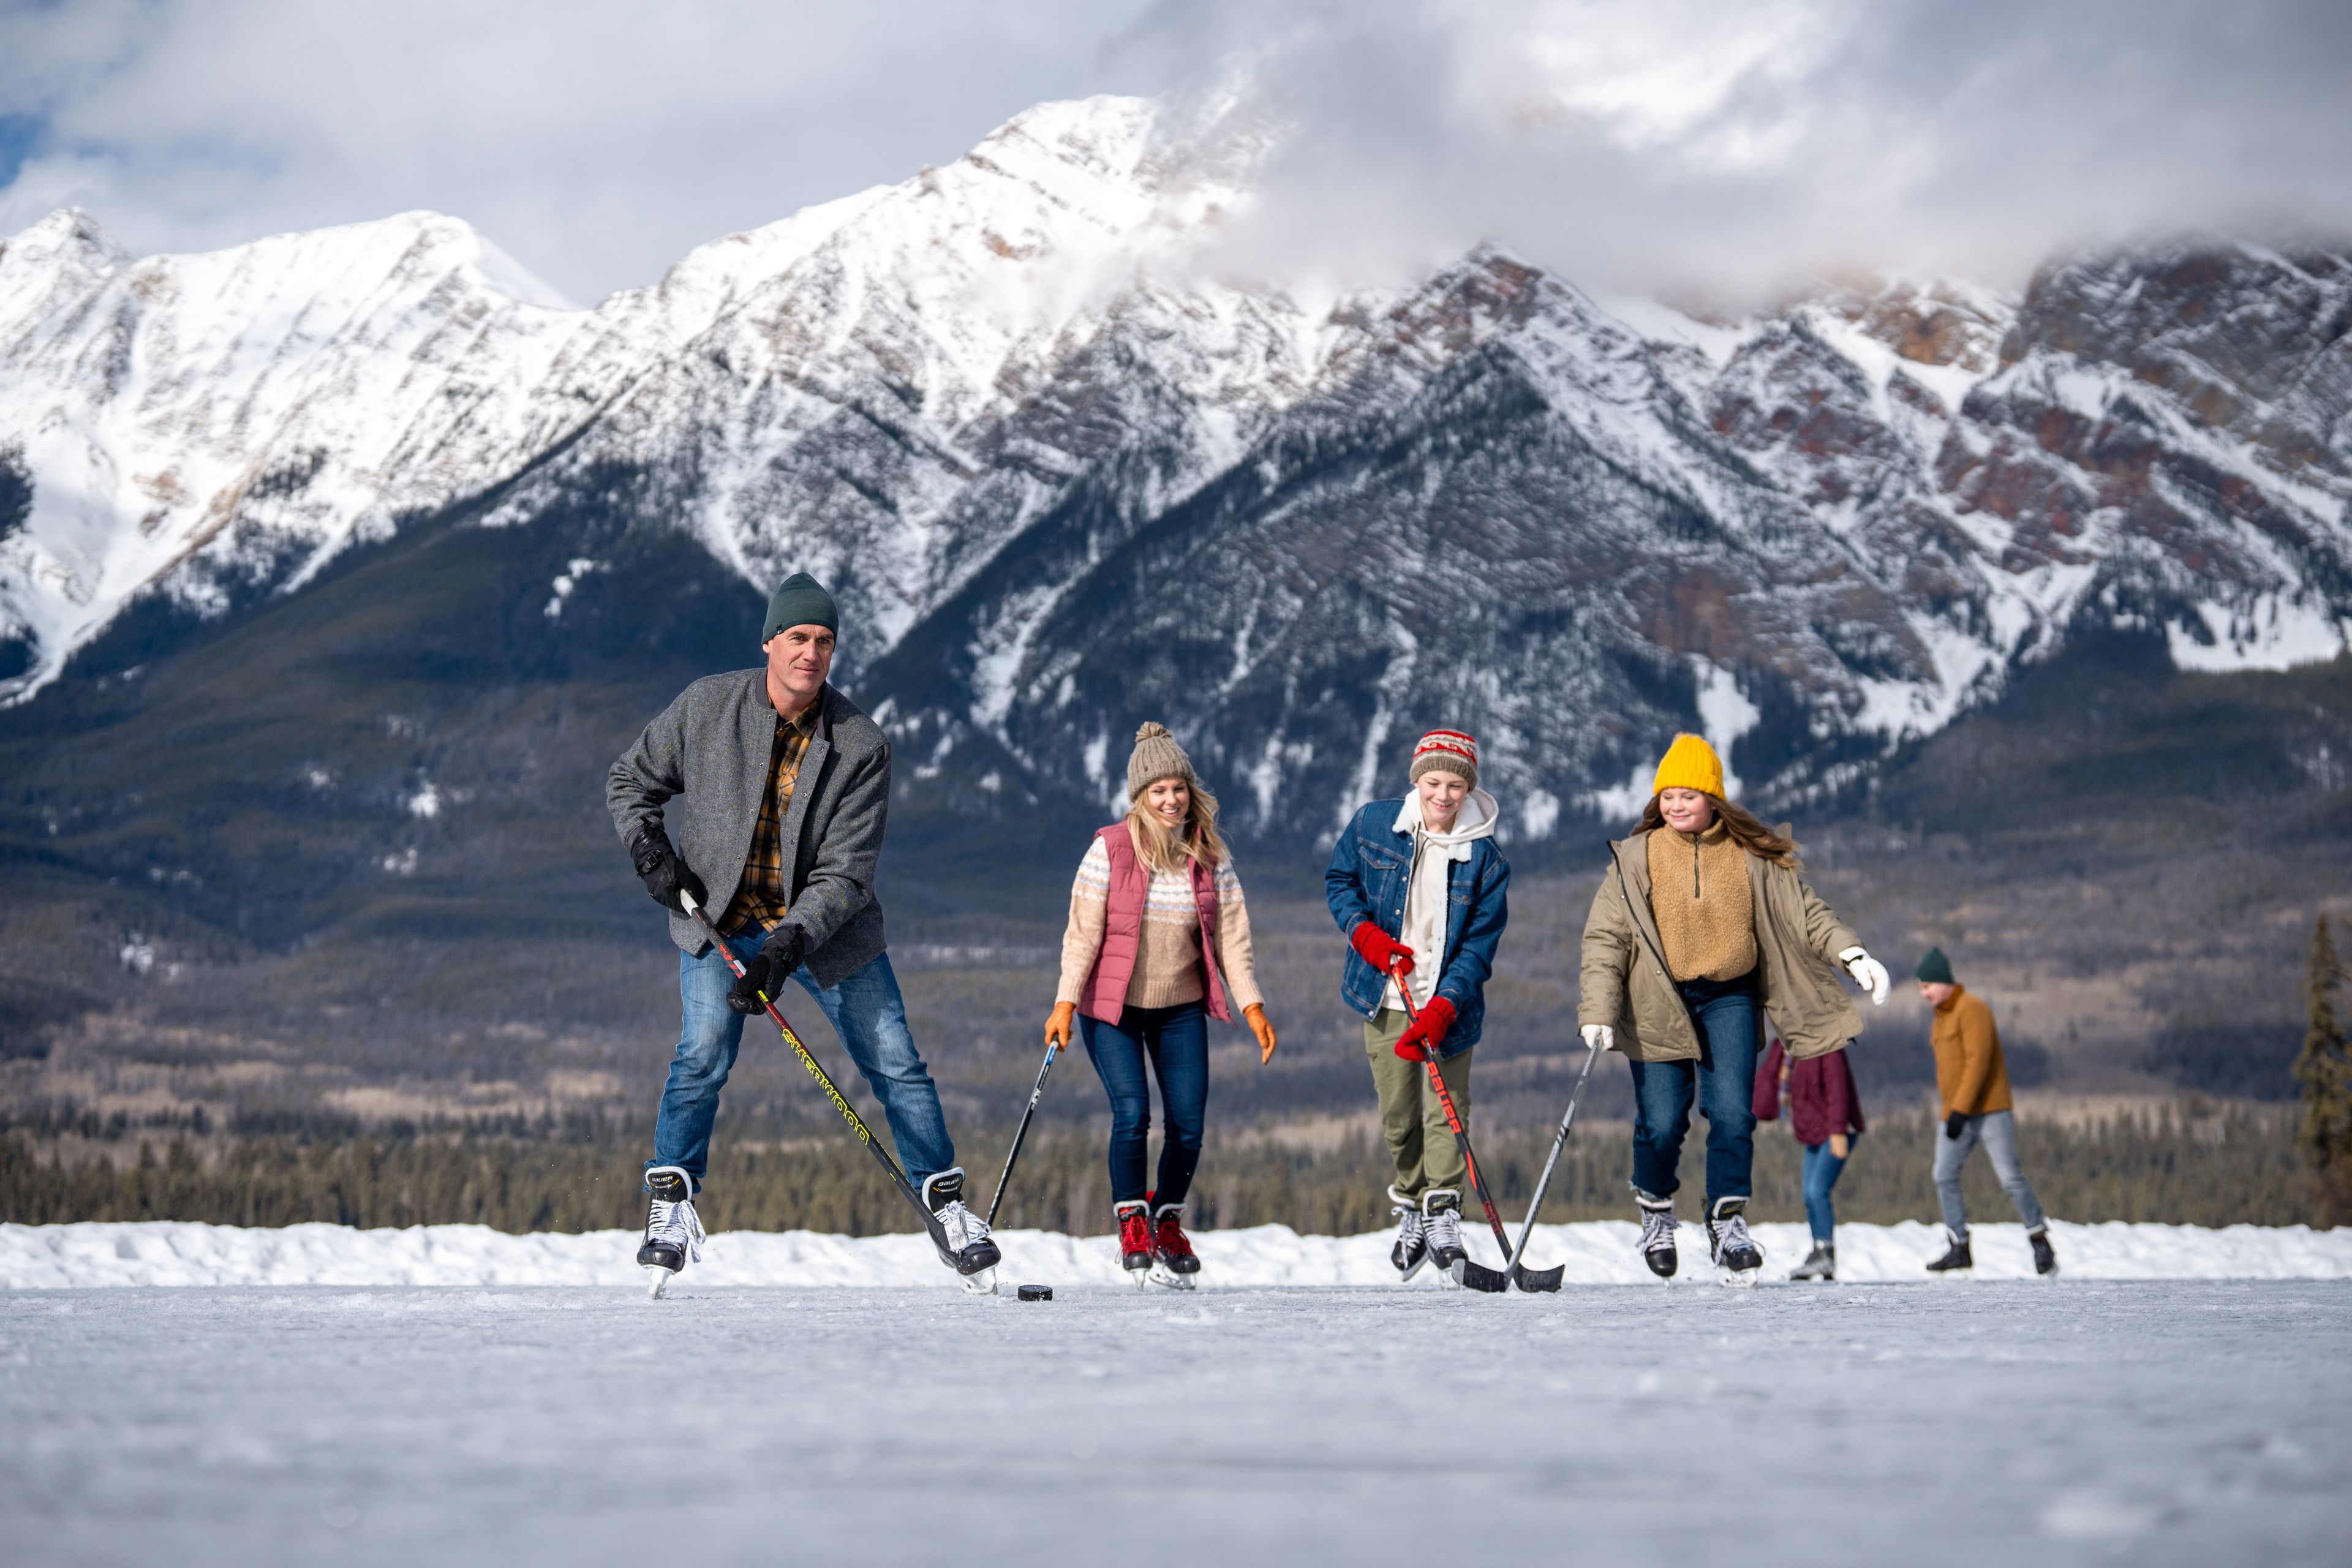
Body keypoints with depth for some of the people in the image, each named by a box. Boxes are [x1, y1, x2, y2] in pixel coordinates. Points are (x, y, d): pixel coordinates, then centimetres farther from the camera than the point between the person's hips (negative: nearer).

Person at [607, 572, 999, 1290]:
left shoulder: (862, 746, -14)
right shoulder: (706, 707, -11)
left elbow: (845, 872, -16)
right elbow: (631, 781, 5)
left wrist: (789, 945, -28)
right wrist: (651, 852, -12)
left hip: (826, 927, 1)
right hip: (719, 920, -1)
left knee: (896, 1064, 0)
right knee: (704, 1055, -19)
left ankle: (947, 1206, 14)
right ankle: (671, 1204, -3)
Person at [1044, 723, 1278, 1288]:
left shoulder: (1210, 856, -1)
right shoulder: (1110, 850, -10)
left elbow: (1232, 934, 0)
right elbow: (1083, 931, -9)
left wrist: (1252, 1004, -9)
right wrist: (1065, 1002, -15)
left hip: (1181, 1008, 3)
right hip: (1112, 1007, -3)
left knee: (1188, 1125, -3)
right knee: (1132, 1115, -16)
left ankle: (1168, 1221, 23)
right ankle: (1131, 1222, 7)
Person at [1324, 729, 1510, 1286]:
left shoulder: (1485, 859, -10)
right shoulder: (1372, 824, -5)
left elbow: (1479, 945, -11)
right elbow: (1339, 880, 10)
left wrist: (1441, 1009, -23)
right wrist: (1364, 933, -9)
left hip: (1449, 1001, -1)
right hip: (1385, 998, 2)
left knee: (1446, 1110, -9)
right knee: (1397, 1116, 8)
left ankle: (1443, 1213, 0)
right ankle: (1410, 1208, 27)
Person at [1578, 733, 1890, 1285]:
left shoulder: (1751, 857, 1)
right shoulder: (1636, 858, -2)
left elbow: (1804, 912, 3)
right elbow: (1606, 936, -3)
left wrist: (1852, 955, -13)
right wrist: (1599, 1009, -14)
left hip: (1730, 997, 1)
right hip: (1658, 1004, -1)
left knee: (1732, 1113, -12)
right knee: (1662, 1122, -4)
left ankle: (1728, 1225, 1)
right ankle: (1655, 1205, 25)